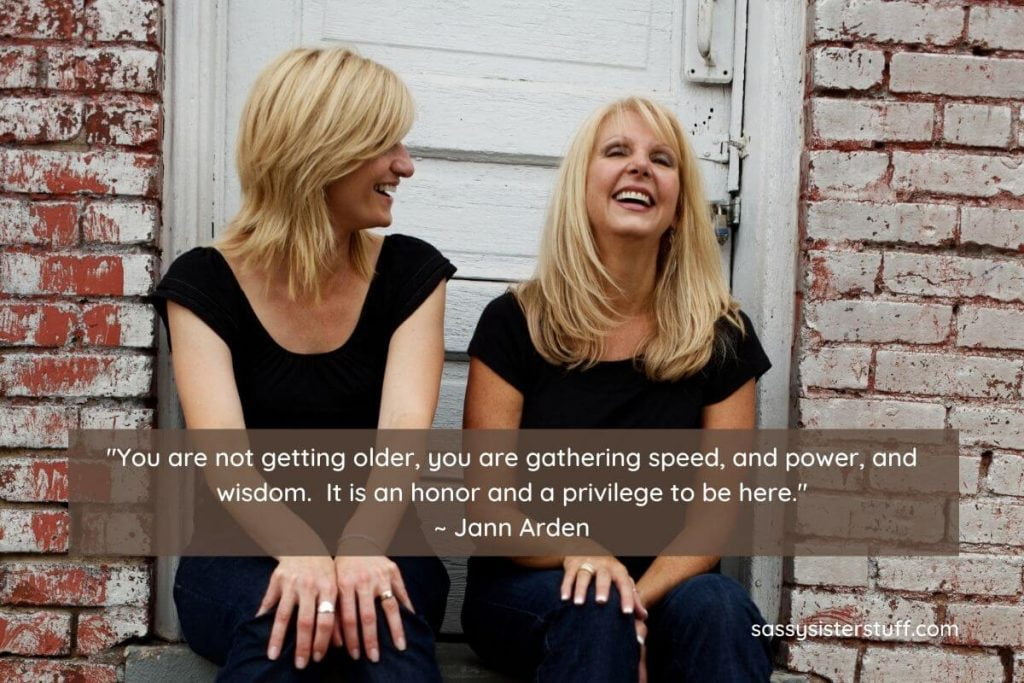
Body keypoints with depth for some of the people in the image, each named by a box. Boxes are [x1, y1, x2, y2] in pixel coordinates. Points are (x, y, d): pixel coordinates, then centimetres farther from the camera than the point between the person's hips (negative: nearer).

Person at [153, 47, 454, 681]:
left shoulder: (411, 272, 0)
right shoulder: (206, 283, -3)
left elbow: (405, 428, -15)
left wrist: (360, 548, -34)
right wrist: (301, 551, -37)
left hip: (378, 547, 1)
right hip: (244, 555, 0)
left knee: (384, 623, -33)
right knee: (281, 618, -33)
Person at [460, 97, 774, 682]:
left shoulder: (720, 336, -1)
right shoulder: (516, 322, -4)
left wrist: (643, 597, -22)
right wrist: (576, 552, -26)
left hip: (666, 586, 1)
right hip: (528, 586, 0)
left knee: (715, 607, -32)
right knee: (592, 608, -33)